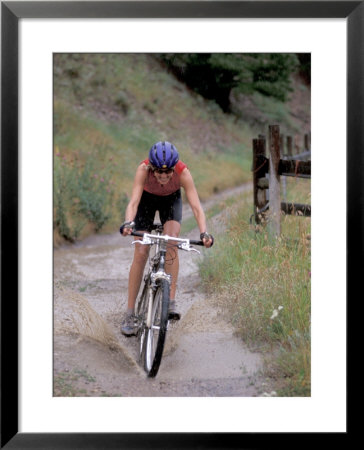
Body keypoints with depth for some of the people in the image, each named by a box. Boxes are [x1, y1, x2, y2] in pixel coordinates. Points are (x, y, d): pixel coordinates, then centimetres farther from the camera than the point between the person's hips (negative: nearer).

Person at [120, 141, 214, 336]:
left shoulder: (183, 172, -36)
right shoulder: (144, 169, -37)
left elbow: (196, 206, -39)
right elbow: (133, 202, -44)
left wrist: (204, 232, -55)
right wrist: (128, 223, -64)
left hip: (171, 199, 1)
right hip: (147, 198, -1)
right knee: (141, 252, -9)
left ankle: (171, 300, -16)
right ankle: (130, 314, -5)